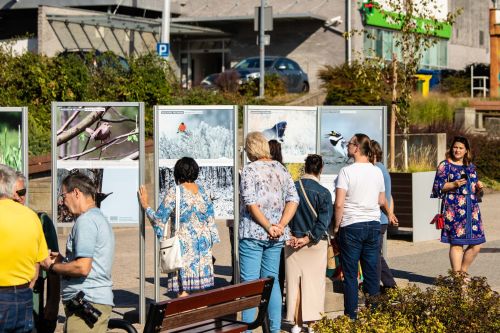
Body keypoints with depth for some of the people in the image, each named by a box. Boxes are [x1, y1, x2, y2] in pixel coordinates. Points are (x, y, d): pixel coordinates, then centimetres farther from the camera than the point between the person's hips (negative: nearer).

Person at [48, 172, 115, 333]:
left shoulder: (86, 220, -13)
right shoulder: (100, 218, 19)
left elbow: (82, 268, -21)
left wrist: (52, 266, -6)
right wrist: (63, 260, 14)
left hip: (88, 301, -10)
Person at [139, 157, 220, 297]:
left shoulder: (174, 192, -9)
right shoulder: (202, 190, 7)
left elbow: (159, 219, -9)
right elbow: (210, 220, 10)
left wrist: (145, 205, 4)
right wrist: (212, 239, 18)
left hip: (184, 244, -5)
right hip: (203, 243, 5)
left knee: (183, 289, -5)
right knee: (201, 288, 10)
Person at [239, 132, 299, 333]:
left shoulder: (250, 170, -8)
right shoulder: (281, 169, 9)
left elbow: (251, 203, -17)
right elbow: (293, 200, 3)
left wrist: (268, 226, -13)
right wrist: (281, 225, -4)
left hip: (253, 233, -6)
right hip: (276, 238, 6)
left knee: (249, 283, -2)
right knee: (272, 281, 13)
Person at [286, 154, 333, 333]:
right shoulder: (323, 193, -10)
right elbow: (324, 221, -13)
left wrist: (290, 236, 0)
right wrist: (308, 238, -11)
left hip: (292, 243, 2)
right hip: (315, 244, -2)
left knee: (294, 282, 9)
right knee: (313, 283, 5)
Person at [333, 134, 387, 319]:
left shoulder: (346, 171, -11)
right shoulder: (377, 172, 4)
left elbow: (339, 203, -15)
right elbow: (382, 201, 12)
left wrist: (337, 226, -3)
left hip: (351, 226, -5)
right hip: (373, 224, 5)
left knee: (350, 274, 1)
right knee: (371, 272, 9)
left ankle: (351, 316, 3)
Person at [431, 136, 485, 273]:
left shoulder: (471, 167, 18)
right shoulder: (445, 166, 2)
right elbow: (438, 187, -3)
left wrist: (479, 187, 1)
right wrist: (454, 185, -16)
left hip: (471, 209, 6)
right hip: (454, 209, -6)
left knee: (476, 244, 3)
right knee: (456, 244, -7)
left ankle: (463, 271, 20)